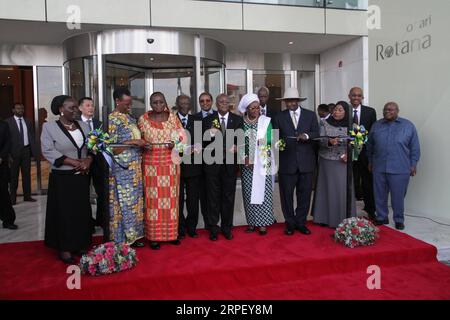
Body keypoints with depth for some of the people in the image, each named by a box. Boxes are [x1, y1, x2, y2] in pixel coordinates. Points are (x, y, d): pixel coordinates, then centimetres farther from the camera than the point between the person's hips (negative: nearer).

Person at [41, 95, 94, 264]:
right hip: (62, 178, -4)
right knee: (64, 212, 2)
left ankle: (81, 244, 21)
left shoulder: (83, 125, 9)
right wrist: (74, 162, -18)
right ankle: (65, 248, 14)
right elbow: (48, 151, -13)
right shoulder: (49, 127, -4)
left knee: (83, 211, 8)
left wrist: (88, 160, -13)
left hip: (82, 176, 4)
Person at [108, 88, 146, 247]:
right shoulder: (112, 120, -11)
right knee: (124, 201, 0)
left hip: (135, 168, 8)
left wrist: (141, 143, 2)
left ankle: (133, 235, 23)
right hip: (122, 168, -8)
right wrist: (132, 142, -19)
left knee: (135, 201, 12)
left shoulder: (130, 118, 12)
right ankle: (123, 239, 13)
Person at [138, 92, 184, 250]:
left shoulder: (173, 117, 6)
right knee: (153, 198, -1)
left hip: (171, 164, 1)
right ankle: (153, 235, 8)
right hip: (151, 164, -1)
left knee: (170, 198, 5)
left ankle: (171, 233, 17)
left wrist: (175, 143, -12)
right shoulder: (143, 119, 4)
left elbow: (182, 136, 7)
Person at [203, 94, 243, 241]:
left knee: (229, 196, 9)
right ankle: (213, 228, 18)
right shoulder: (208, 120, 4)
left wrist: (236, 147, -19)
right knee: (213, 196, 6)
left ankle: (227, 228, 22)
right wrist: (210, 134, -21)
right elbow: (203, 142, -1)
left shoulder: (238, 120, 6)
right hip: (212, 163, -1)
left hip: (230, 163, 1)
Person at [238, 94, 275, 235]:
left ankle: (262, 222, 7)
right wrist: (244, 158, -9)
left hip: (263, 161, -1)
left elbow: (270, 138, -7)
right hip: (247, 162, 1)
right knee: (248, 192, 3)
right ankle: (251, 221, 13)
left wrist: (263, 141, -28)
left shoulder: (266, 121, 1)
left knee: (262, 190, -1)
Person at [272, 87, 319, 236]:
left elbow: (316, 133, 3)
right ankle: (290, 223, 19)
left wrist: (306, 136, -15)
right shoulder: (279, 117, 6)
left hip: (306, 161, 1)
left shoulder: (311, 115, 9)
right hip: (286, 161, -1)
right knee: (286, 194, 4)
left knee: (304, 193, 7)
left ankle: (301, 222, 22)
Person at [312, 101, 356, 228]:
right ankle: (325, 217, 15)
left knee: (343, 190, 0)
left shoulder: (350, 126, 2)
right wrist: (329, 142, -26)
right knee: (328, 188, 4)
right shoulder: (325, 124, 0)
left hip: (343, 162, 1)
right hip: (327, 162, 0)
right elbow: (320, 141, -7)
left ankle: (343, 219, 12)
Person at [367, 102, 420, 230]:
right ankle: (382, 217, 24)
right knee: (380, 195, 10)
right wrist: (370, 162, 15)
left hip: (400, 169, -3)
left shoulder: (408, 126, 1)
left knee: (398, 196, 5)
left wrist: (413, 164, -1)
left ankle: (399, 220, 21)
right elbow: (370, 146, 15)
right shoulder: (376, 125, 8)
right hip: (379, 168, 3)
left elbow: (415, 148, 2)